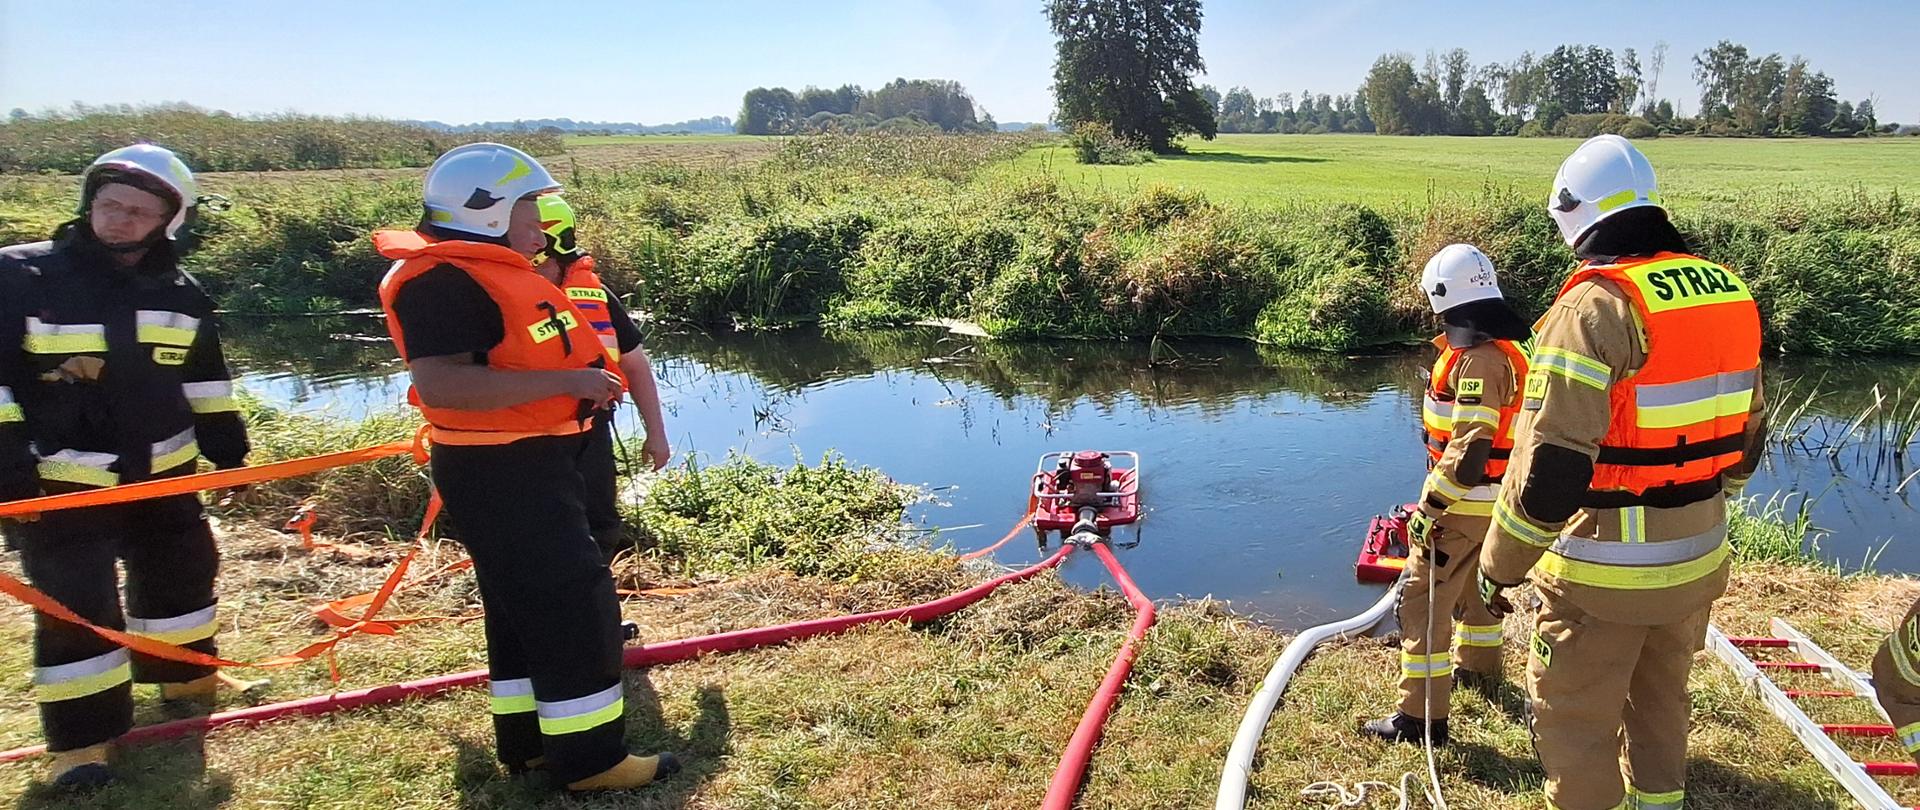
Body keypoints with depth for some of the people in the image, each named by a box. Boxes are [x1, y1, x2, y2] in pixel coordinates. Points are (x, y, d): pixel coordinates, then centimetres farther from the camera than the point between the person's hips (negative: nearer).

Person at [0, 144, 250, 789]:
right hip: (61, 481, -5)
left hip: (162, 470, 5)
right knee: (75, 606, -3)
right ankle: (80, 739, 10)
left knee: (182, 571, 19)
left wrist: (224, 435, 11)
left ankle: (183, 673, 43)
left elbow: (204, 374, 14)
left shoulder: (179, 293, 2)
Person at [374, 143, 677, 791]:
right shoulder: (442, 280, -19)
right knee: (574, 609, -6)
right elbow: (441, 384, -31)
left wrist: (585, 379, 12)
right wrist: (565, 380, -29)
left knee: (525, 608, 17)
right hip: (500, 475, -11)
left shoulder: (490, 270, 14)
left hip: (532, 463, 11)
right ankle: (591, 760, 5)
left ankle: (528, 741, 29)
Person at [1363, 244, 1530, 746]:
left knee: (1423, 602, -5)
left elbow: (1470, 447, -28)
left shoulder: (1476, 361, -23)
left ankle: (1421, 716, -2)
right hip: (1492, 499, 10)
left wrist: (1431, 504, -24)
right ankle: (1479, 668, 49)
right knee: (1473, 587, 28)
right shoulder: (1504, 350, 8)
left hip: (1463, 505, -10)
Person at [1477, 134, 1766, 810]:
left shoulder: (1595, 306, -21)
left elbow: (1550, 464, -25)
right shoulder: (1727, 293, 4)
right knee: (1660, 701, 26)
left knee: (1575, 723, 8)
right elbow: (1745, 435, 15)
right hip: (1697, 561, 8)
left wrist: (1499, 567, -13)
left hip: (1605, 572, -8)